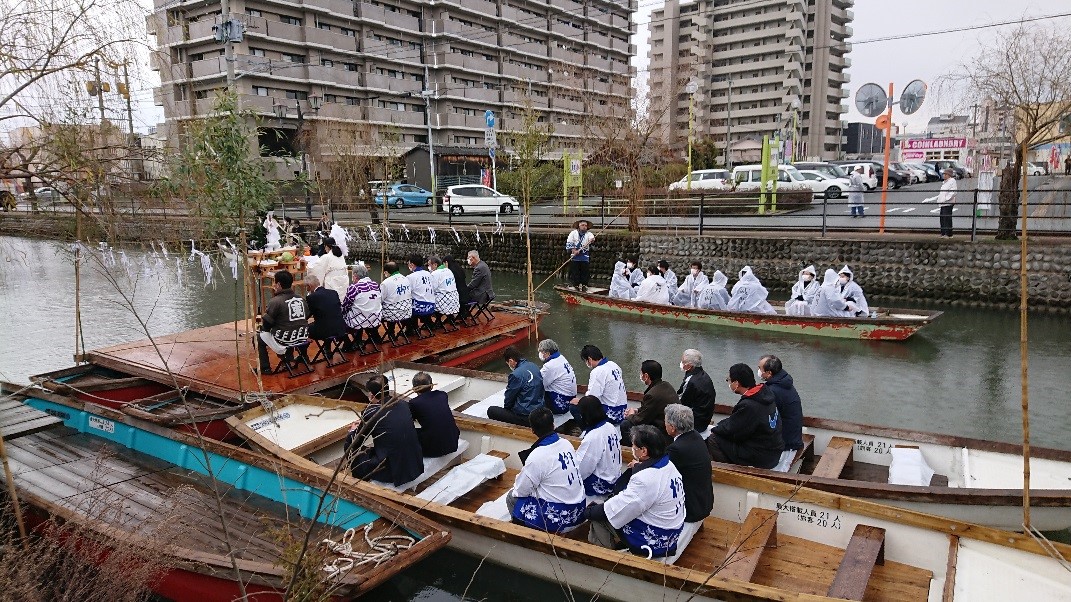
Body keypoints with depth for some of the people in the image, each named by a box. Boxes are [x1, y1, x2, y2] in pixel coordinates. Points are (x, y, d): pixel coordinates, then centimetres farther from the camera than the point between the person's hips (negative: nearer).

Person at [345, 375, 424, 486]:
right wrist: (362, 423, 25)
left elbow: (354, 444, 0)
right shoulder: (403, 404, 2)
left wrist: (353, 431, 21)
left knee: (351, 451, 13)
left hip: (393, 471, -7)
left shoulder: (371, 413, -14)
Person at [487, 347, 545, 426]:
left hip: (526, 417, -9)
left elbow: (508, 400, -7)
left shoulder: (516, 375, -20)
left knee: (491, 411, 2)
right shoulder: (533, 366, 2)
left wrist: (506, 407, 13)